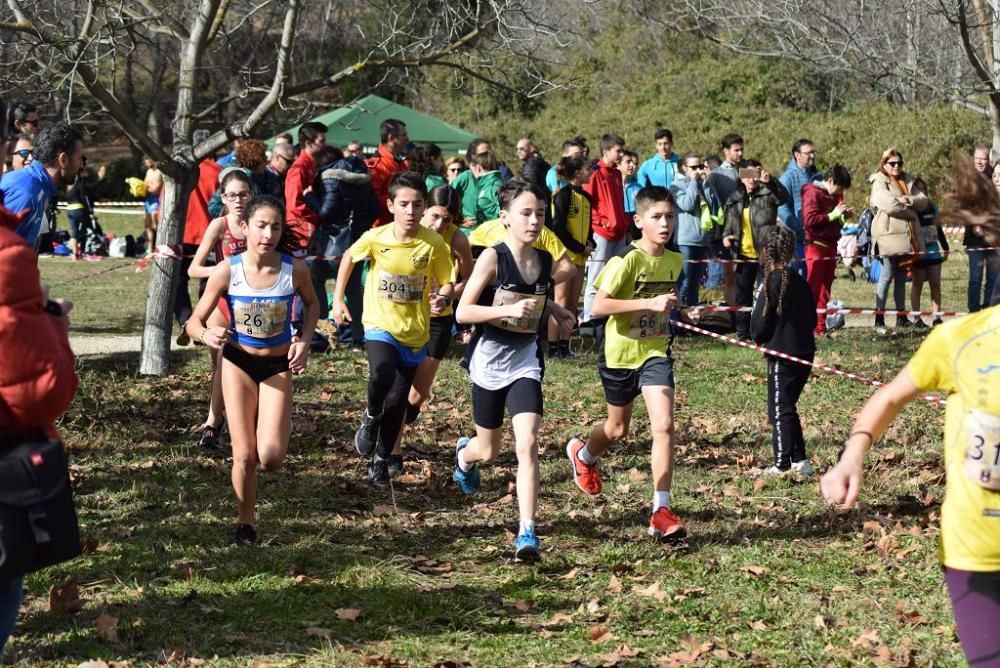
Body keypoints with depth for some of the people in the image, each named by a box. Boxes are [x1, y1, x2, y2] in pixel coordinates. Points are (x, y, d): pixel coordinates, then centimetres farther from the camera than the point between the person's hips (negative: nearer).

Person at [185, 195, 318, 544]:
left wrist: (305, 340, -8)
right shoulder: (227, 272, -18)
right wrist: (207, 335, -34)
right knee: (244, 456, -3)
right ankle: (245, 522, 22)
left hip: (278, 366, 0)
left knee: (270, 457, -12)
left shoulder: (295, 270, -16)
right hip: (238, 362, 0)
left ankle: (266, 428, 25)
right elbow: (194, 322, -11)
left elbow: (311, 304, 7)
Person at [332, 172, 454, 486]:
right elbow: (349, 257, 7)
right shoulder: (375, 238, -13)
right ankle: (371, 417, 3)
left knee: (398, 401, 7)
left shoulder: (434, 243, -14)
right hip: (380, 326, -1)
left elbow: (447, 282, -5)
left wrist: (443, 299, -27)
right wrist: (338, 299, 6)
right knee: (382, 374, -30)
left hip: (414, 332, 1)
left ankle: (381, 460, 30)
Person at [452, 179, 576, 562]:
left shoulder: (545, 261, 0)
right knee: (489, 451, 14)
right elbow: (462, 312, -17)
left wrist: (553, 310, 3)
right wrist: (509, 310, -29)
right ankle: (465, 454, 53)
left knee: (527, 445, -15)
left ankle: (527, 533, -16)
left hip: (525, 362, 3)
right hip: (489, 361, -3)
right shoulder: (493, 257, -15)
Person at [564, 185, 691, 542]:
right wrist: (649, 303, -31)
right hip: (621, 353, -3)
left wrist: (671, 306, 4)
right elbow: (599, 306, -27)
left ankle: (661, 512, -12)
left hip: (656, 353, 3)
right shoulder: (627, 260, -19)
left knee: (663, 426, -14)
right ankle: (583, 453, 52)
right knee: (617, 429, 16)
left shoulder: (675, 261, 1)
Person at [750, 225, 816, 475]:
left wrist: (759, 339, 7)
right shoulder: (799, 281, 7)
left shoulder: (770, 283, -14)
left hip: (782, 354, -7)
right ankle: (800, 460, 19)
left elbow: (759, 323, -12)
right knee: (788, 407, 19)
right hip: (805, 351, 7)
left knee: (780, 410, 0)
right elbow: (812, 319, 13)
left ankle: (782, 465, 1)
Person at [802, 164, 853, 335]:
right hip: (816, 246, -9)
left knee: (825, 290, 10)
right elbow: (809, 220, -20)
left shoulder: (834, 195, 18)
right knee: (812, 289, -10)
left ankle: (821, 328, 14)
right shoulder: (813, 193, -9)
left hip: (830, 246, 9)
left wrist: (844, 215, 8)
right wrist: (833, 215, -20)